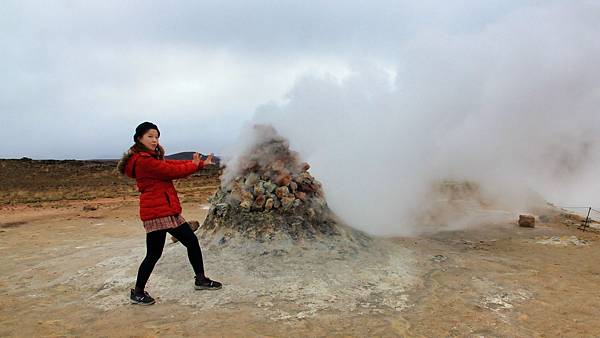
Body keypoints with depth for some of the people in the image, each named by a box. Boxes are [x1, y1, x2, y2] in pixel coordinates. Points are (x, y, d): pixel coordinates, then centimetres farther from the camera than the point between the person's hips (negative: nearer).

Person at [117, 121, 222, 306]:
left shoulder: (153, 158, 17)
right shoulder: (143, 161, -16)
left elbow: (173, 164, 13)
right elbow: (172, 171, -16)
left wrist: (200, 163, 7)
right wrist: (194, 165, -1)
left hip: (169, 212, 10)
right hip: (155, 213, -10)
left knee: (192, 241, 13)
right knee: (154, 254, -2)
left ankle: (200, 279, 26)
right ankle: (137, 292, 16)